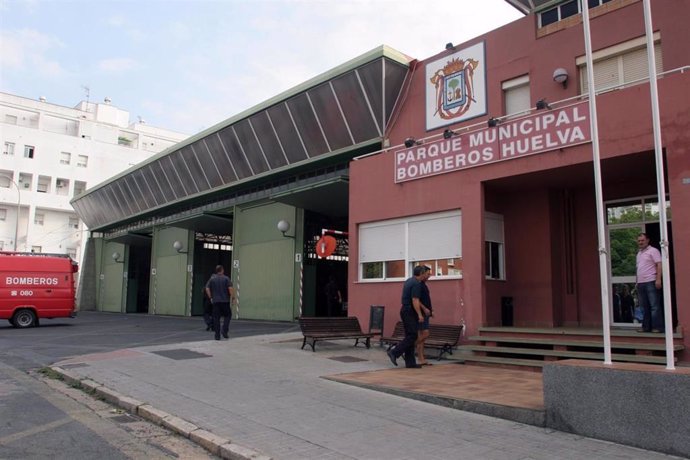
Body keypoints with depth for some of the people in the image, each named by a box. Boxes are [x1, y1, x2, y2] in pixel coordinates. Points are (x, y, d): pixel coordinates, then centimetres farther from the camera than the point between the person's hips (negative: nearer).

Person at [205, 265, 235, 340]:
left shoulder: (212, 279, 6)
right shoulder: (226, 278, -3)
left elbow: (207, 289, 1)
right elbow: (230, 288, -12)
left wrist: (210, 297, 10)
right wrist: (233, 297, -2)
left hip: (215, 301, 2)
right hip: (225, 301, -2)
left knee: (216, 318, 4)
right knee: (227, 315, 13)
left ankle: (217, 335, 3)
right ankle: (224, 330, -5)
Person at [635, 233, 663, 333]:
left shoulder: (653, 251, -2)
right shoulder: (639, 253, 20)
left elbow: (659, 265, -10)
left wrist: (658, 279, -19)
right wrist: (637, 281, 17)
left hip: (651, 282, -7)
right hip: (640, 283, 8)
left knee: (655, 306, -5)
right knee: (644, 307, 9)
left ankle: (657, 327, -2)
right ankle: (646, 327, 14)